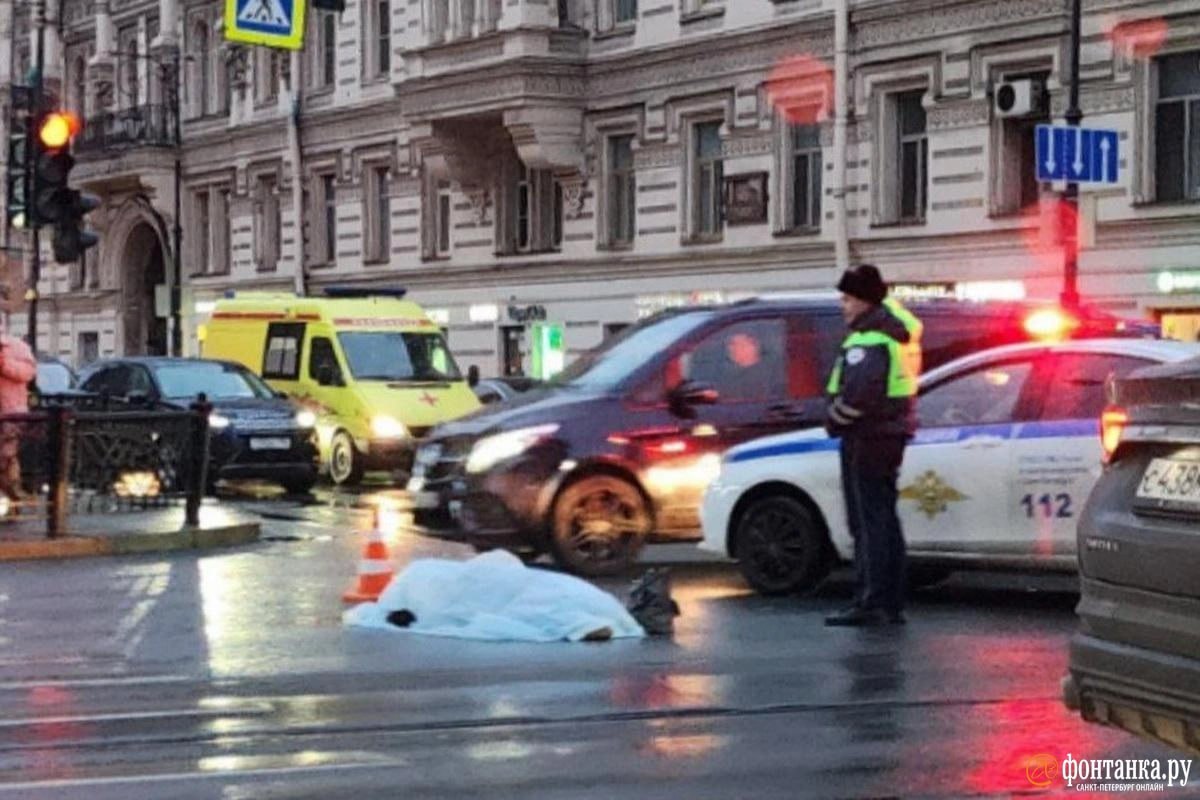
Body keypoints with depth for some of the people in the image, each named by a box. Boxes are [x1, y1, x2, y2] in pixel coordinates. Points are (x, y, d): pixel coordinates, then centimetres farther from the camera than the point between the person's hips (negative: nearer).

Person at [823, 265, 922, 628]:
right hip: (890, 434, 10)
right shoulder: (893, 326, 12)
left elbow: (856, 394, -30)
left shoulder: (869, 342, -19)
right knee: (883, 520, 15)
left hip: (868, 438, -10)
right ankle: (891, 604, 20)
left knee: (870, 522, -8)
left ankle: (872, 603, -7)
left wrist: (835, 420, -11)